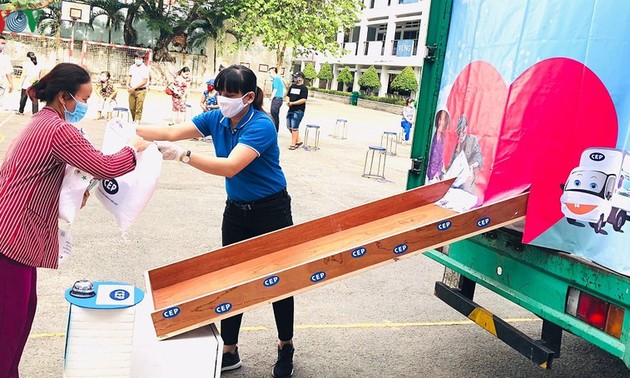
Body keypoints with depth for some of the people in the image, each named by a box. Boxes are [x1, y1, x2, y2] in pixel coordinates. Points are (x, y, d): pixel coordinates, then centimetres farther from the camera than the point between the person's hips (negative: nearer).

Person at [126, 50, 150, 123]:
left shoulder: (145, 69, -8)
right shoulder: (132, 67, 11)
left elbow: (144, 81, -12)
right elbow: (130, 77, 19)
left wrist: (134, 87, -16)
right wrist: (128, 85, -1)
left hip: (141, 91, -6)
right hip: (132, 90, 6)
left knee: (138, 109, -6)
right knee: (132, 108, 9)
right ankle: (134, 122, 23)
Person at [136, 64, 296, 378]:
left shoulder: (261, 126, -26)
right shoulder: (216, 119, -5)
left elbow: (230, 166, -37)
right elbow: (172, 132, -9)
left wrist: (183, 155, -45)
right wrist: (132, 130, -24)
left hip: (271, 212, -6)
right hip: (236, 210, 6)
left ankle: (286, 350, 28)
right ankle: (229, 352, 25)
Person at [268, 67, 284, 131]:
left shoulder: (276, 79, -9)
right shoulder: (280, 79, 19)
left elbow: (275, 90, -14)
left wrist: (271, 98, -12)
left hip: (276, 99, -10)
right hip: (279, 99, 10)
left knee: (274, 116, -9)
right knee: (276, 117, 11)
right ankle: (276, 131, 15)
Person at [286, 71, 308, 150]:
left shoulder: (304, 88, -7)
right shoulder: (292, 86, 14)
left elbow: (303, 100, -16)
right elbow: (288, 95, 19)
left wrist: (293, 103, -19)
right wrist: (288, 102, -2)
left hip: (299, 110, -8)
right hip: (291, 109, 8)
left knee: (294, 127, -7)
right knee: (289, 127, 9)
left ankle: (293, 143, 1)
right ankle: (298, 141, 22)